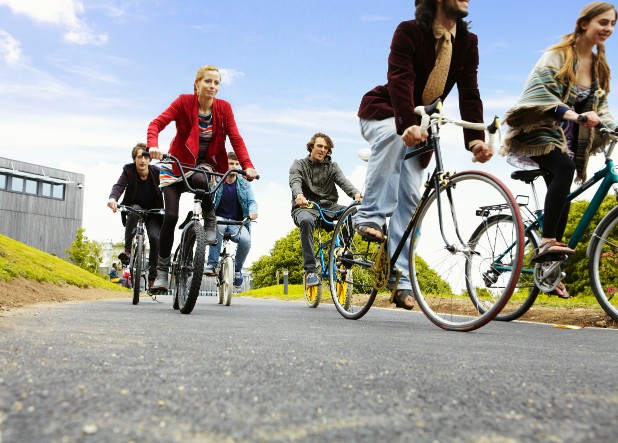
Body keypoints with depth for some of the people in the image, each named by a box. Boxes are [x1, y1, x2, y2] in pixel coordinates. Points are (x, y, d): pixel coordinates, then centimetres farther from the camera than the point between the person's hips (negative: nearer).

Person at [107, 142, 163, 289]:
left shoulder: (157, 172, -14)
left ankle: (152, 277, -11)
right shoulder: (128, 170, -14)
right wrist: (113, 198, -52)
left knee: (155, 237, -24)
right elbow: (119, 185, -29)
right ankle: (127, 250, -29)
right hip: (134, 208, 0)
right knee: (134, 210, -36)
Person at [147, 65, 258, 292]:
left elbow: (236, 138, -12)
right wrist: (153, 146, -43)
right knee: (171, 216, -8)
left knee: (199, 181, -38)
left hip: (205, 164, 1)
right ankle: (162, 269, 7)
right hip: (178, 164, 0)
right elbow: (157, 123, -23)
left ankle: (210, 219, -6)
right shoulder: (184, 102, -14)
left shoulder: (224, 108, -8)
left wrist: (247, 165, -27)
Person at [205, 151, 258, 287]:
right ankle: (212, 264, -30)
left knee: (245, 240, -30)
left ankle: (237, 269, -2)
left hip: (237, 222, 1)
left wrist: (252, 211, -23)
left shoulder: (244, 184, 6)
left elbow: (252, 201, 0)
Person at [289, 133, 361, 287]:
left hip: (329, 207, 3)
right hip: (305, 207, -3)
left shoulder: (332, 167, 17)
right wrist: (299, 195, -38)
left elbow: (343, 181, -3)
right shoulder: (299, 165, 9)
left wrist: (356, 194, -27)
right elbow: (295, 182, -12)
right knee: (306, 221, -39)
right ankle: (310, 270, -33)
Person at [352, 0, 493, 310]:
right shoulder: (409, 31, -17)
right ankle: (370, 216, -31)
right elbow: (400, 78, -31)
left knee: (410, 197, -6)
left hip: (420, 126, 4)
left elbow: (469, 91, -12)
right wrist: (406, 124, -48)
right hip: (383, 113, -4)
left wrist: (475, 139, -27)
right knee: (391, 134, -40)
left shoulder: (467, 42, -3)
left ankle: (400, 277, -3)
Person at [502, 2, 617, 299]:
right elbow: (541, 91, -22)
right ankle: (547, 242, -37)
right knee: (564, 168, -36)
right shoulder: (557, 56, -8)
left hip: (569, 138, 7)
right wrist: (573, 115, -36)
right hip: (541, 130, -7)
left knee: (561, 197, 2)